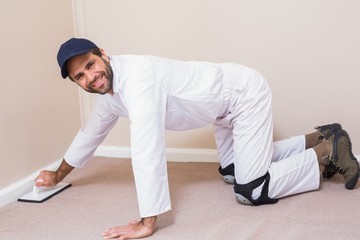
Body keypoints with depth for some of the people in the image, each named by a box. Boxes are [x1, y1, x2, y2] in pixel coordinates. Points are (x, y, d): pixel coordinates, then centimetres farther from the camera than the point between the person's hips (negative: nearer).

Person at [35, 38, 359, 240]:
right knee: (232, 172, 24)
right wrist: (57, 176, 25)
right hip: (229, 104, 9)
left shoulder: (136, 77, -33)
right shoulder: (109, 92, -3)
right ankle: (320, 137, 27)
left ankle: (329, 150, 5)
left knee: (251, 191, -13)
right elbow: (90, 134, 16)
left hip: (245, 93, -9)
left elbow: (147, 151, -40)